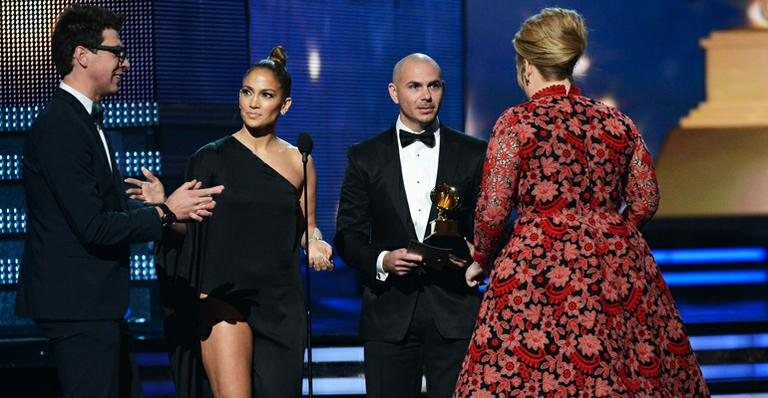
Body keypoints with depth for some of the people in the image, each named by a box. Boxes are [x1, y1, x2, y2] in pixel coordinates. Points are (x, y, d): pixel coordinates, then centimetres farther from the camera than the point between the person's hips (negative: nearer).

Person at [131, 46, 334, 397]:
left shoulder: (298, 161, 8)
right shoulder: (211, 158, 1)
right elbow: (188, 227, 2)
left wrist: (315, 243, -4)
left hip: (281, 303, 3)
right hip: (224, 298, -3)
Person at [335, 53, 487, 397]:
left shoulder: (473, 155, 7)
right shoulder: (366, 157, 8)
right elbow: (347, 235, 7)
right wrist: (381, 261, -12)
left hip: (455, 314, -1)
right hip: (390, 316, 1)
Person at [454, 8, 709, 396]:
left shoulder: (516, 123, -4)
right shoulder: (616, 122, 7)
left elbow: (492, 209, -4)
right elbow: (645, 201, 10)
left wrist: (482, 261, 13)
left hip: (538, 266, -4)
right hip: (616, 270, 4)